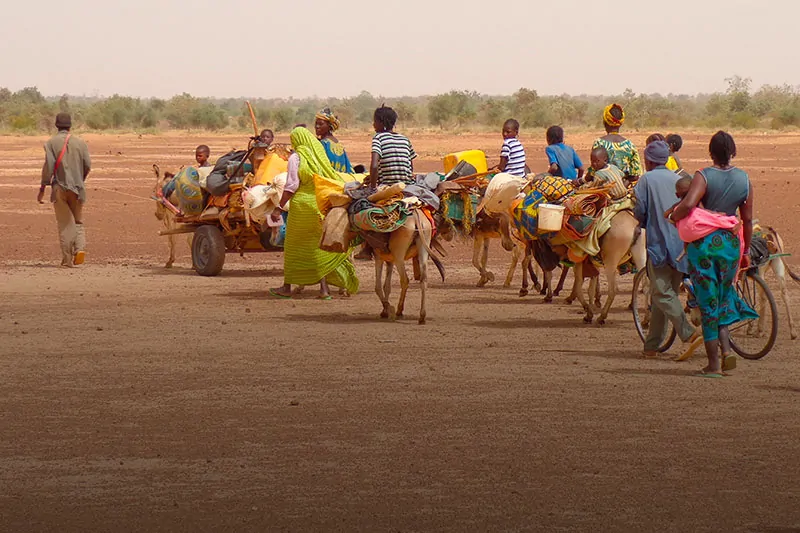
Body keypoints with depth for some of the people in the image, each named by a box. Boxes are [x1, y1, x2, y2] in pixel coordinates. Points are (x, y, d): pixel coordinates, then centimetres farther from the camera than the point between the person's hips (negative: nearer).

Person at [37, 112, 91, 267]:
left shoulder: (52, 143, -4)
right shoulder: (79, 142, 3)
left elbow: (49, 166, -11)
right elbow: (88, 165, 2)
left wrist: (42, 188, -8)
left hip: (59, 187, -2)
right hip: (77, 188, 2)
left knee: (64, 224, 3)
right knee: (78, 221, 13)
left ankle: (67, 258, 0)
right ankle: (80, 247, -11)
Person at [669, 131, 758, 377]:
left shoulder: (704, 176, -11)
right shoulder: (744, 179, 2)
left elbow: (688, 204, -27)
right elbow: (747, 219, 8)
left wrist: (673, 216, -6)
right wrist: (746, 251, 19)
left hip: (703, 242, -3)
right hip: (730, 243, 3)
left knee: (708, 303, 4)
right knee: (723, 297, 22)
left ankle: (714, 364, 6)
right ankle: (726, 347, 4)